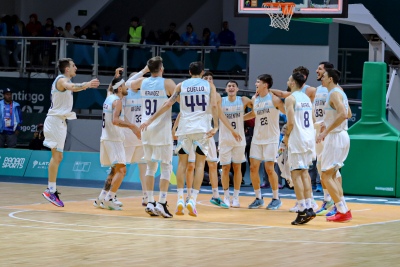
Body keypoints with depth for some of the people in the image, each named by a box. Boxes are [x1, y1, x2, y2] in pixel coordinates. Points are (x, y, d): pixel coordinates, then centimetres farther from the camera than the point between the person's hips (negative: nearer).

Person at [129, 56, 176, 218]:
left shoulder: (142, 82, 6)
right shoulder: (167, 83, -8)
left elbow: (128, 84, 27)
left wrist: (142, 71, 34)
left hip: (146, 127, 5)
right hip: (162, 128, -5)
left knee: (151, 166, 14)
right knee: (166, 166, 1)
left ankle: (150, 202, 9)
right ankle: (161, 203, -9)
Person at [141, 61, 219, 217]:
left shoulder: (181, 85, 9)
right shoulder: (209, 85, 8)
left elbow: (168, 105, 3)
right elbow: (214, 106, -6)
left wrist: (150, 120, 5)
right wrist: (215, 126, -9)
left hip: (185, 128, 1)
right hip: (202, 128, -1)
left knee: (182, 162, 10)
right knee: (200, 163, 3)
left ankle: (180, 199, 1)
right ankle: (193, 200, -9)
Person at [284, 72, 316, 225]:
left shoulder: (290, 99, -9)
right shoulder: (306, 98, 15)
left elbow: (291, 122, -17)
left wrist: (286, 136, -2)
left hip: (297, 138, -8)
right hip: (309, 138, 8)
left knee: (296, 173, -5)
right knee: (304, 172, 14)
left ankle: (302, 211, -11)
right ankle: (308, 208, 11)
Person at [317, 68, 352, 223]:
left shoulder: (334, 94, -16)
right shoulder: (340, 92, 15)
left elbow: (343, 114, -30)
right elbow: (348, 114, 27)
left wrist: (325, 131, -29)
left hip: (335, 137, -10)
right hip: (342, 135, 10)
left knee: (326, 176, -6)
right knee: (332, 175, 16)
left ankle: (343, 211, -8)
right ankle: (343, 209, 15)